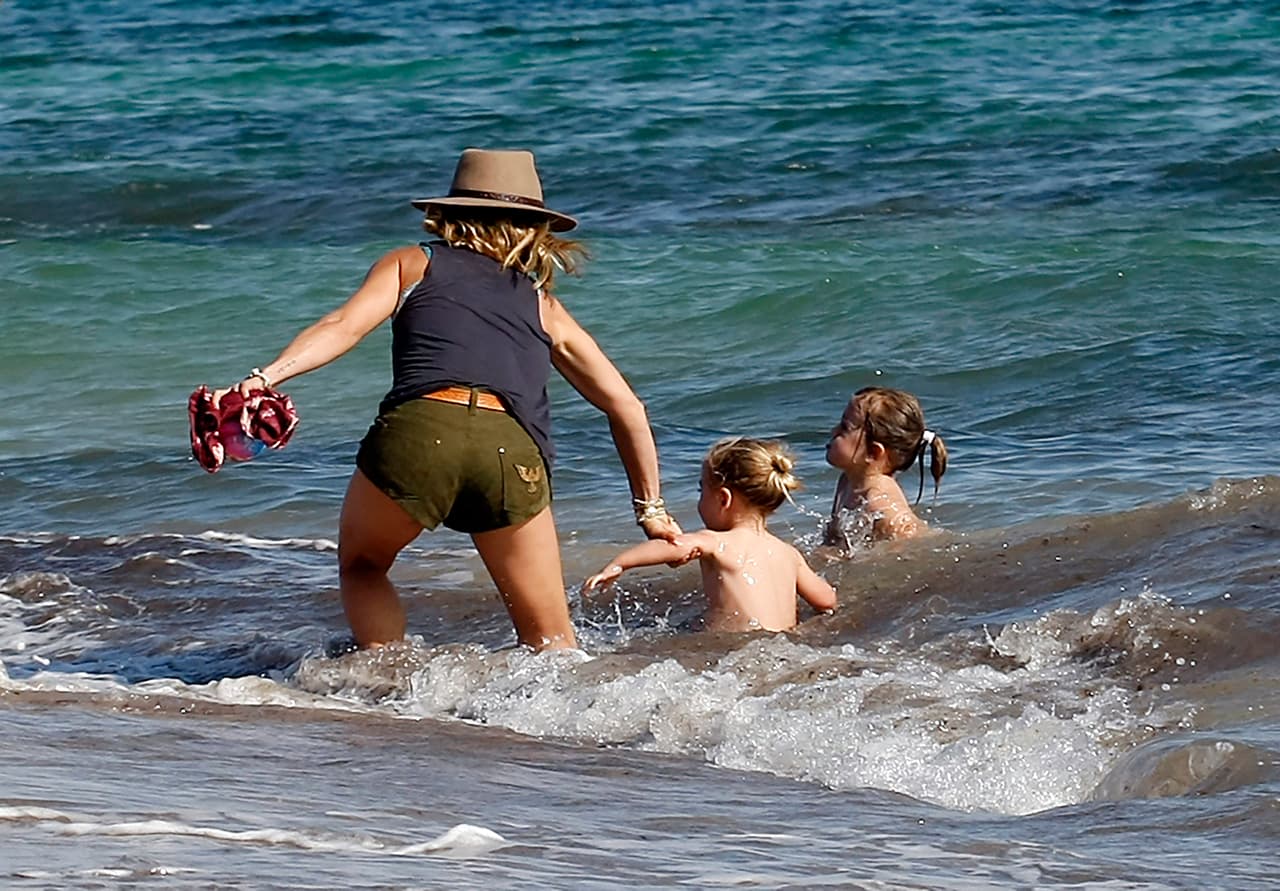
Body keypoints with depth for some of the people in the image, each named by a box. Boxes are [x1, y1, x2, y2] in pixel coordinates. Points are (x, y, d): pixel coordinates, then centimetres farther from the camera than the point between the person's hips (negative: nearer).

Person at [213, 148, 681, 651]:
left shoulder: (411, 265, 25)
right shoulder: (544, 305, 30)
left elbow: (346, 326, 5)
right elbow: (626, 407, 29)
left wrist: (268, 377, -6)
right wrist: (650, 507, 38)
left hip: (417, 431, -1)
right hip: (514, 451, 1)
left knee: (360, 565, 27)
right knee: (550, 643, 14)